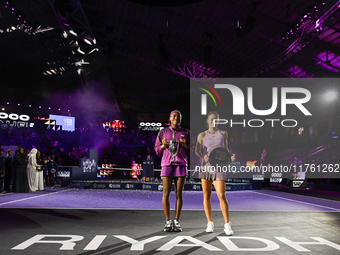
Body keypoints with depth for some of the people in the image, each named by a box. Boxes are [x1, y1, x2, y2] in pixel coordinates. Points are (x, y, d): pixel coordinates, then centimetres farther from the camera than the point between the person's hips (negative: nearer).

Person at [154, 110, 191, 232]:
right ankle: (168, 221, 6)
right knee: (166, 193, -4)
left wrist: (184, 145, -14)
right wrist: (163, 145, -13)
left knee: (179, 193, 0)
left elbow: (190, 152, 8)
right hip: (167, 164, 0)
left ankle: (177, 221, 10)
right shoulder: (163, 132, 7)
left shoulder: (186, 133, 8)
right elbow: (157, 150, 9)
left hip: (181, 165, 1)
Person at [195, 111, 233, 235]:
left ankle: (227, 225, -4)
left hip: (218, 167, -1)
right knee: (206, 196, 3)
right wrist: (204, 157, -24)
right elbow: (197, 150, -3)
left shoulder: (223, 133, 10)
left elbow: (226, 149, 18)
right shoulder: (202, 135, 6)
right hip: (205, 166, 1)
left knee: (221, 196, -11)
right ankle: (210, 223, 14)